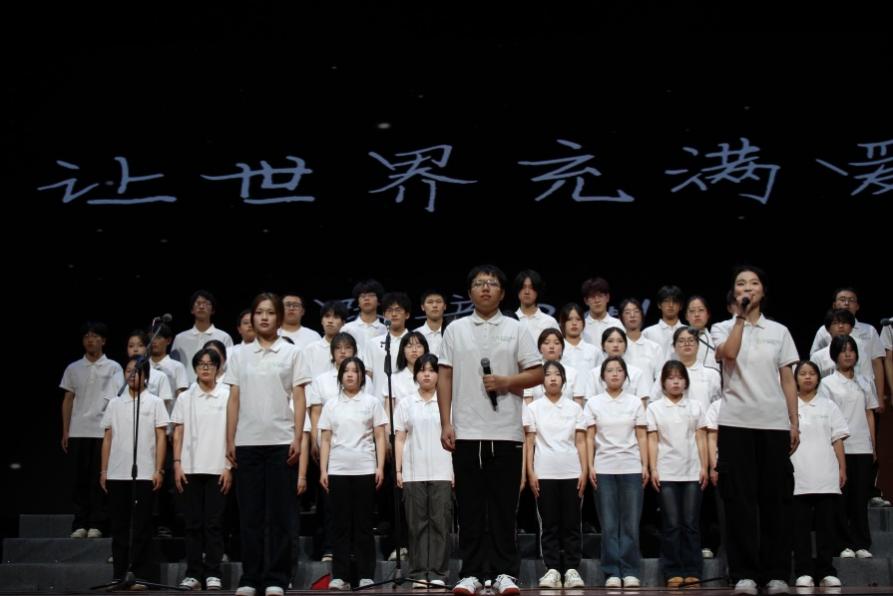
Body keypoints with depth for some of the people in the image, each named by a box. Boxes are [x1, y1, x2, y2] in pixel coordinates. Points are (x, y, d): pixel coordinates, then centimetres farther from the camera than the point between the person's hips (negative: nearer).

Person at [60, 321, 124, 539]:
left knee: (99, 479, -1)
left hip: (103, 430, -2)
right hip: (78, 431, 2)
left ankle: (96, 524, 4)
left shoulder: (113, 368, 4)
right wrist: (65, 431, 10)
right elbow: (68, 400, 14)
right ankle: (80, 524, 10)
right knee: (80, 479, 4)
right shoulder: (73, 368, 11)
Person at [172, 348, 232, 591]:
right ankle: (193, 573, 10)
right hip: (190, 468, 2)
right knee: (193, 523, 4)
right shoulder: (184, 398, 8)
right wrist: (177, 464, -1)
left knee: (214, 523, 0)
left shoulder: (227, 396, 2)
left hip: (217, 468, -2)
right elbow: (178, 433, 8)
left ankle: (213, 574, 6)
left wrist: (229, 466, -5)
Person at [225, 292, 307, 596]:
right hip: (247, 442, 2)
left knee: (279, 513, 1)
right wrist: (230, 440, 3)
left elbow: (299, 399, 1)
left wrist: (297, 439, -7)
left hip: (280, 442, -2)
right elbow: (234, 399, 9)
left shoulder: (291, 353, 4)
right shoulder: (240, 355, 10)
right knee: (250, 513, 5)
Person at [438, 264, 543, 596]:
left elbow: (537, 373, 6)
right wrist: (446, 423, -2)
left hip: (506, 432, 0)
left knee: (504, 507, 3)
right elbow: (444, 378, 6)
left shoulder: (516, 330, 8)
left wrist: (506, 382, -11)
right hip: (466, 432, 1)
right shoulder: (455, 330, 9)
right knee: (470, 507, 4)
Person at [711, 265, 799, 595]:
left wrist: (795, 422, 4)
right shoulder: (723, 328, 8)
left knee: (776, 498, 2)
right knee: (740, 498, -2)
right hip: (736, 422, -1)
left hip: (774, 422, 2)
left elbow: (788, 380, 10)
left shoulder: (779, 331, 12)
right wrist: (741, 316, -10)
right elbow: (728, 354, -15)